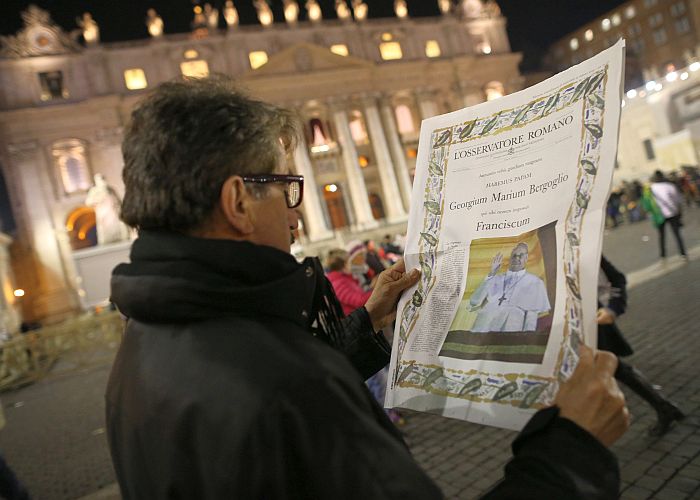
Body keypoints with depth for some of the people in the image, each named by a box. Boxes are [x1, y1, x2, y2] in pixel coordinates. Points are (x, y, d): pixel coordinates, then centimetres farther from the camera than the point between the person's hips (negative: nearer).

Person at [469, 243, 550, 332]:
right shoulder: (496, 278, 20)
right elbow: (474, 301, 9)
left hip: (510, 329, -2)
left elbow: (532, 315, 3)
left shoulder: (534, 282, 11)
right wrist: (490, 274, 6)